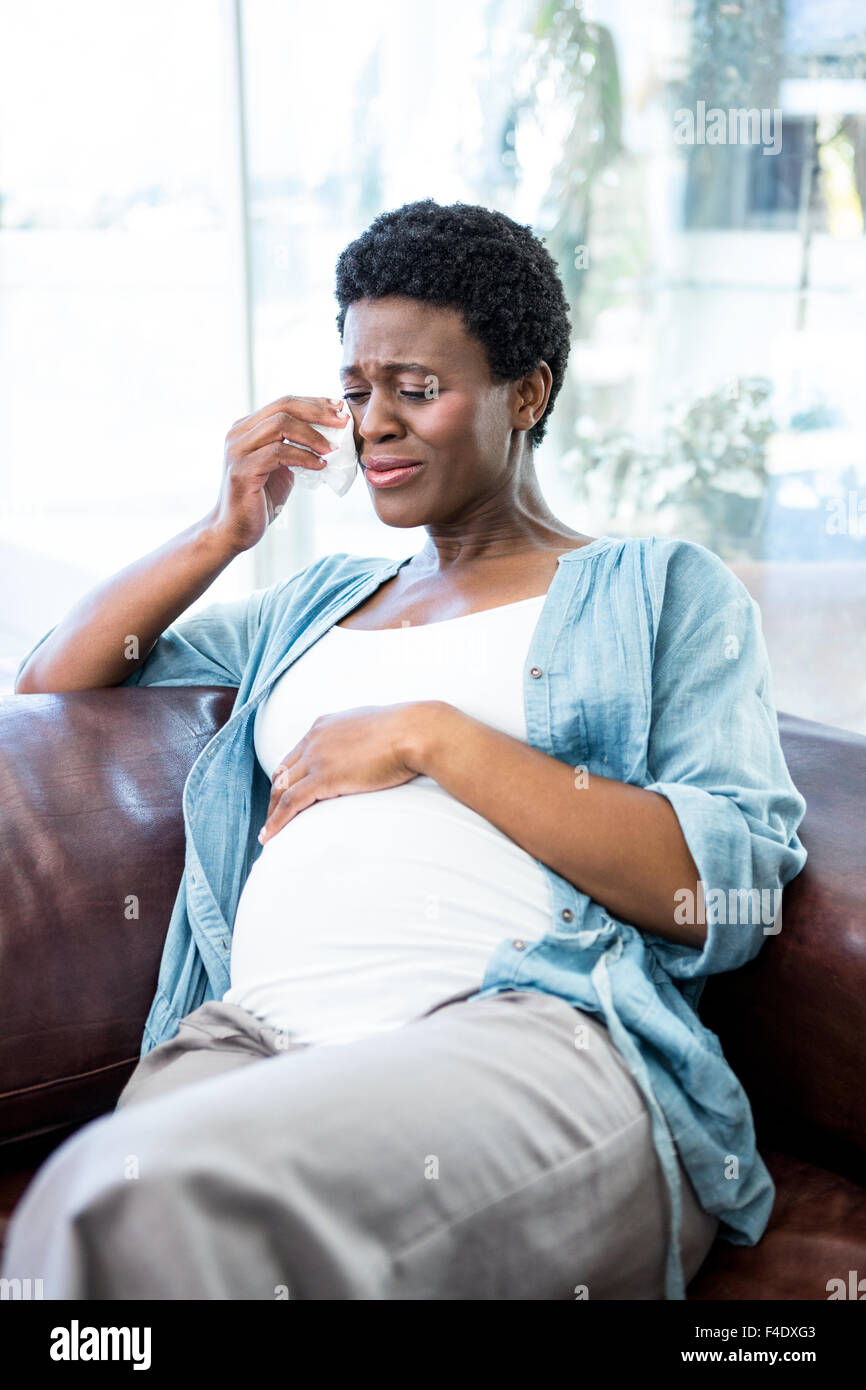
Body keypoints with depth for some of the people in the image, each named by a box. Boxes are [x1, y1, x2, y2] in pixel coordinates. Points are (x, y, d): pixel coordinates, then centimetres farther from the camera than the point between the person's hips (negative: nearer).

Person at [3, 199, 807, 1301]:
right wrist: (226, 531, 18)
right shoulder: (319, 601, 30)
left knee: (137, 1192, -34)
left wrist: (434, 736, -5)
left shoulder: (663, 588, 15)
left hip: (529, 1033, -4)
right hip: (249, 1036, 5)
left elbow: (734, 895, -1)